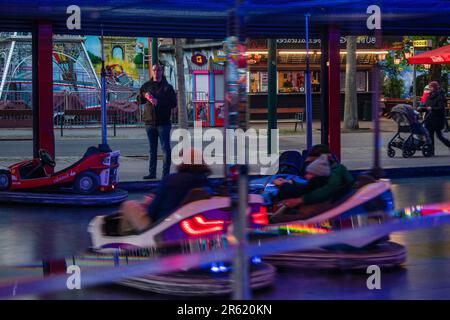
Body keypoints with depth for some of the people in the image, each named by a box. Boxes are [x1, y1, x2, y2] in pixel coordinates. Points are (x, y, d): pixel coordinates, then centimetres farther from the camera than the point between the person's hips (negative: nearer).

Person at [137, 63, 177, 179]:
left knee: (166, 148, -6)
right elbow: (139, 100, 15)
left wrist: (159, 102, -17)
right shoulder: (146, 86, 12)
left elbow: (173, 103, -5)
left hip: (163, 122, -4)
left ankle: (166, 173, -4)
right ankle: (152, 173, 15)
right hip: (150, 122, 4)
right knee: (152, 149, 10)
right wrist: (144, 96, -7)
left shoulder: (167, 87, 2)